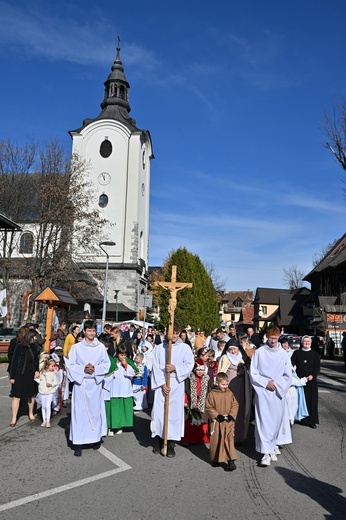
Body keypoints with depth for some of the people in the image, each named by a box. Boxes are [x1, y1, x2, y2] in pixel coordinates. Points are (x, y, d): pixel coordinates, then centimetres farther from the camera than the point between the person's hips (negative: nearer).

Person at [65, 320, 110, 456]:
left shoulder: (101, 347, 1)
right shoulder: (76, 347, -3)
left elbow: (106, 364, 3)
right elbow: (69, 365, -2)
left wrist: (95, 369, -13)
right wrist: (83, 369, -16)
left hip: (95, 383, 1)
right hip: (80, 383, -1)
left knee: (95, 410, 8)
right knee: (80, 412, 0)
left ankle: (97, 438, 24)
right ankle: (78, 443, 8)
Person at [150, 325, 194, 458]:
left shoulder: (185, 348, 2)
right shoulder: (159, 348, 3)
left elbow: (189, 365, -2)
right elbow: (156, 367, -1)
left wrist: (175, 368, -15)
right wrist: (162, 383, -9)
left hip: (177, 384, 0)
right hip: (161, 384, 1)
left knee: (174, 412, 0)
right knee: (159, 411, 0)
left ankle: (170, 444, 9)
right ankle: (158, 440, 17)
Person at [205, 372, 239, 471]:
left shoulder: (230, 393, 1)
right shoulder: (212, 394, -8)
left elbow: (235, 405, 6)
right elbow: (208, 407, -6)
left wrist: (231, 415, -8)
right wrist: (218, 416, -14)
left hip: (228, 422, 1)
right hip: (217, 422, -1)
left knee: (229, 440, -8)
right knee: (216, 441, 10)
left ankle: (231, 461, -6)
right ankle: (216, 459, 28)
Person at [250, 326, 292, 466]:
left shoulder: (283, 354, 2)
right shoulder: (259, 352, -3)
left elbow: (288, 376, 6)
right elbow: (253, 373, -1)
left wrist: (276, 384, -6)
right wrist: (266, 382, -10)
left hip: (278, 392, 2)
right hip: (262, 391, -2)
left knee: (276, 420, 8)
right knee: (263, 421, -5)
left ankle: (272, 445, 28)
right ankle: (266, 452, -1)